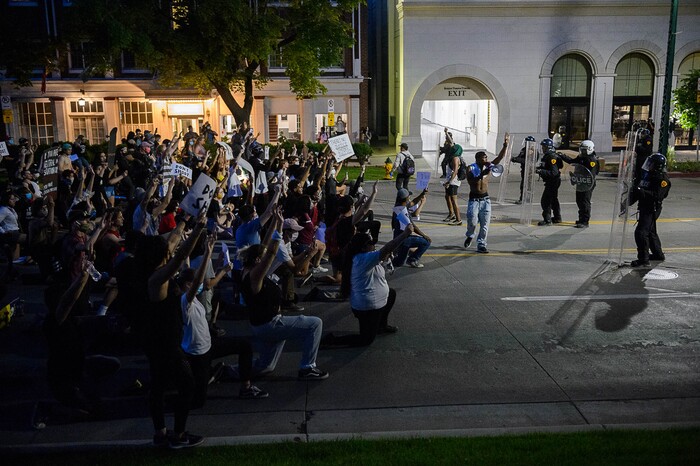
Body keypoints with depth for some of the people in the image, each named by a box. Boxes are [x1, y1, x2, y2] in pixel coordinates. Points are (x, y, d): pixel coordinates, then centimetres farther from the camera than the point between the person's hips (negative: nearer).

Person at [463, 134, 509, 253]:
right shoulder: (471, 168, -7)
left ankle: (481, 245, 8)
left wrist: (505, 145, -19)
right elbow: (470, 181, -21)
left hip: (485, 199, 3)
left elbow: (499, 158, -7)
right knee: (472, 221, -11)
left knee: (485, 223, -1)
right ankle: (470, 236, 21)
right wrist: (482, 174, -29)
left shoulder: (488, 166, 3)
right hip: (474, 199, -3)